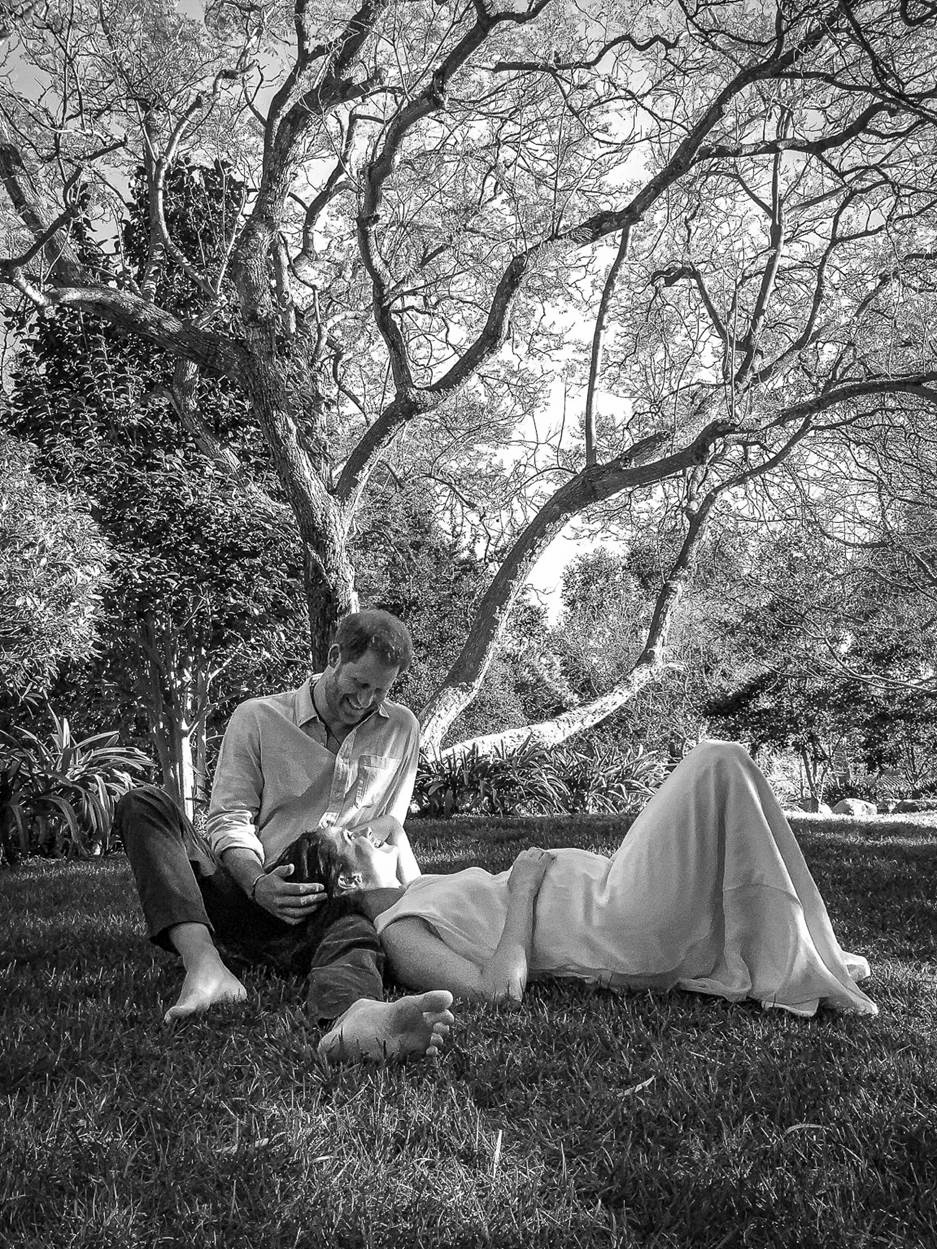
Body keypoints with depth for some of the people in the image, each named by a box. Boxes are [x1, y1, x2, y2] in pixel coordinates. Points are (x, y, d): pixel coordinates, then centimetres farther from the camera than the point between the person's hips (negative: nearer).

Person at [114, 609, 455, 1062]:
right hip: (249, 893, 0)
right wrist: (258, 884, -19)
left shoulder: (401, 729, 13)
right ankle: (205, 965, -42)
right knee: (143, 804, -22)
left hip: (330, 904, 0)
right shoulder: (256, 718, 5)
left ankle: (353, 1017, -76)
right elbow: (230, 820, 0)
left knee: (356, 933, -38)